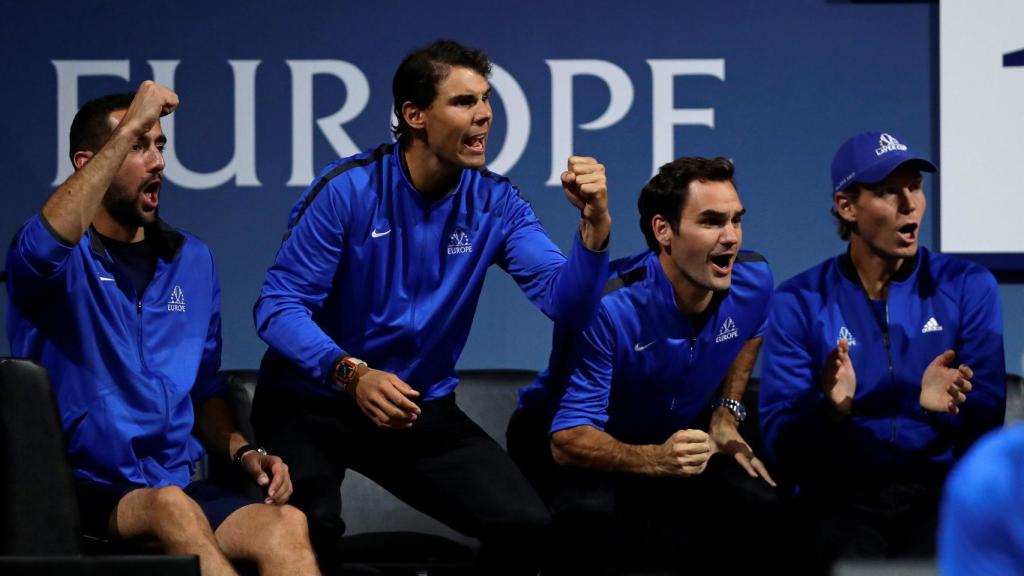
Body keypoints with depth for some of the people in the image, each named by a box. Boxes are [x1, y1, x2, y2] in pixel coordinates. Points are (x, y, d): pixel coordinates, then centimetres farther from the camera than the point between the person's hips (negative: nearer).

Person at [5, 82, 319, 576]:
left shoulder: (191, 260, 17)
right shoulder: (62, 257, 0)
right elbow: (46, 242, -27)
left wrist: (243, 452, 5)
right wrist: (128, 128, -23)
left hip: (178, 487, 5)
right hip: (82, 491, -5)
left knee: (286, 526, -27)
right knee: (171, 506, -38)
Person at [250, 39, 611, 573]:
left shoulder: (495, 203, -2)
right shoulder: (348, 190, -16)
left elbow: (564, 302, -11)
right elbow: (278, 306, -18)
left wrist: (595, 224, -29)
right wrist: (351, 374, -34)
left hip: (422, 408, 4)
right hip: (312, 402, -4)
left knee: (524, 526, -12)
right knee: (309, 529, -32)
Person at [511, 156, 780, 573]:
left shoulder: (753, 280, -15)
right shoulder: (606, 309, -34)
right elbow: (567, 439, -35)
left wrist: (727, 412, 3)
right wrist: (656, 460, -50)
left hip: (675, 435, 6)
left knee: (762, 509, -19)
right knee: (588, 512, -39)